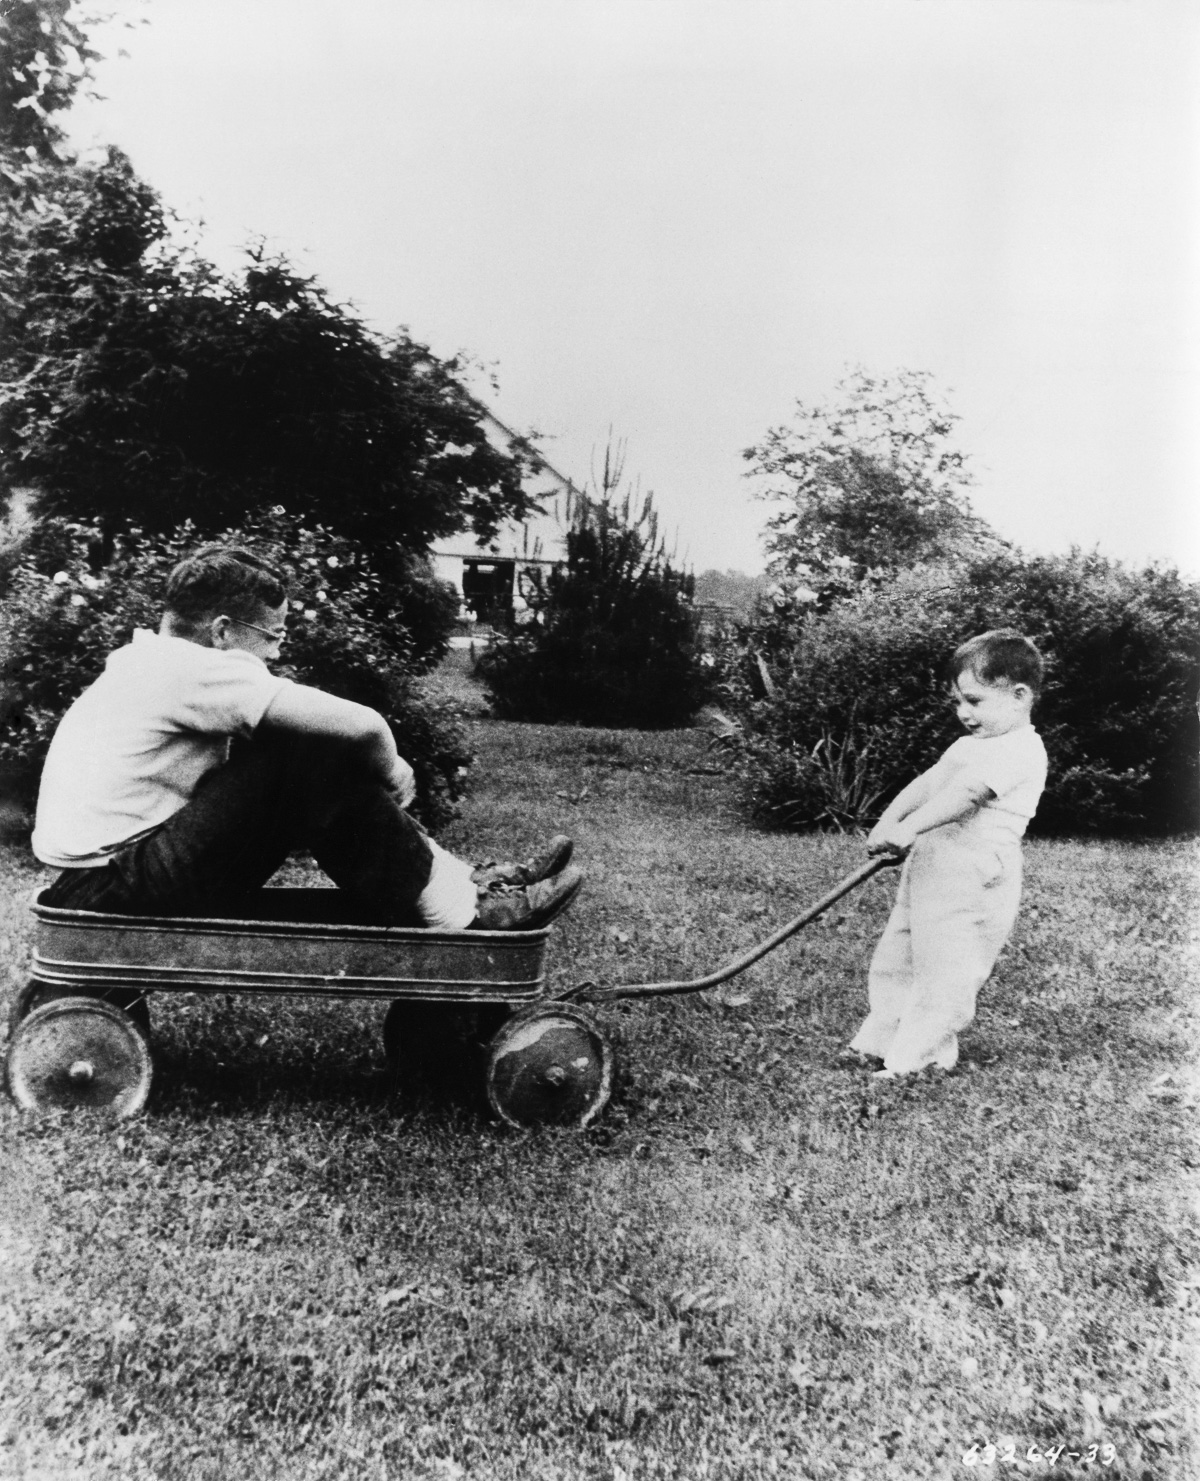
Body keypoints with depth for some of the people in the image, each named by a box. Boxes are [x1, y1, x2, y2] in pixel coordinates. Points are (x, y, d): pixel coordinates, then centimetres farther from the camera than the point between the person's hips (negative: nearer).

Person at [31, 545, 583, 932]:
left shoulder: (146, 666, 14)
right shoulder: (192, 670, -17)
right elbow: (362, 726, -24)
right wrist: (393, 777, -3)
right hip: (118, 895, -10)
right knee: (324, 765, -17)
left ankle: (458, 881, 7)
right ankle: (462, 914, -7)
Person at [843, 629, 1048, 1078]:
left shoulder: (1020, 750, -14)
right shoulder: (973, 744, 18)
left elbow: (964, 793, -25)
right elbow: (929, 782, 16)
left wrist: (908, 829, -31)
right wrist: (888, 822, 3)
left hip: (974, 878, -10)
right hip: (930, 864, 10)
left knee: (944, 972, -5)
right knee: (895, 958, 16)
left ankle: (914, 1062, 6)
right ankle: (878, 1042, 28)